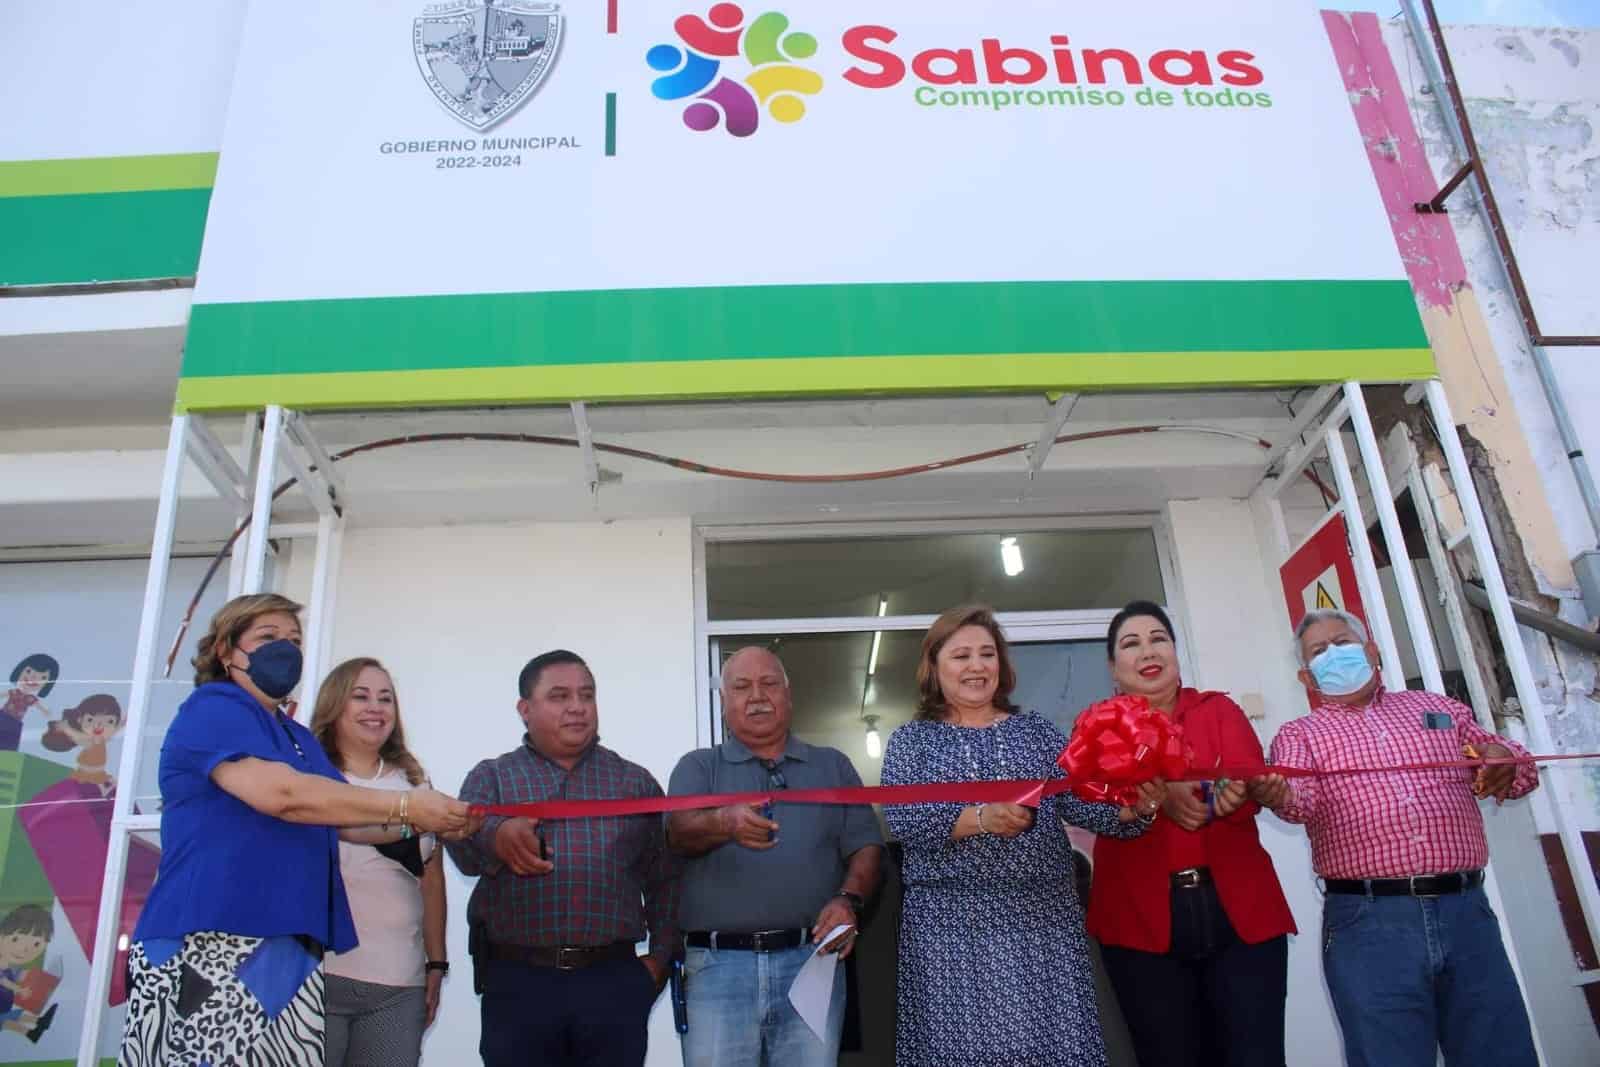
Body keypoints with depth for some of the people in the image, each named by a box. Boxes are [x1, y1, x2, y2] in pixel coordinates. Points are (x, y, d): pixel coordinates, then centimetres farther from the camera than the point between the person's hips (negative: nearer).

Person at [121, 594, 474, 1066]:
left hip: (286, 948, 8)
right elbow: (282, 793, -20)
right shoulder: (212, 709, -6)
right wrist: (405, 806, -18)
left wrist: (423, 821, 4)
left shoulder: (299, 738, 22)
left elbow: (341, 820, 23)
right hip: (209, 942, -8)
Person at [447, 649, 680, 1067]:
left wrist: (661, 956, 0)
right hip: (518, 981, -1)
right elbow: (464, 845, -12)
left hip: (614, 980, 1)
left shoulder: (636, 781, 11)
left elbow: (665, 879, 10)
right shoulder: (491, 777, 7)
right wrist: (497, 835, -33)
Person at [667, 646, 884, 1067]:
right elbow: (679, 832, -10)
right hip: (719, 965, -1)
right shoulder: (697, 767, 8)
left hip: (812, 959, 1)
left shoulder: (833, 766, 13)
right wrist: (725, 822, -32)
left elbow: (866, 846, 7)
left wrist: (849, 900, -13)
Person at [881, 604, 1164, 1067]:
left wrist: (1133, 807, -18)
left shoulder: (1037, 731, 12)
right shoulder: (910, 740, 6)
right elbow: (902, 820, -9)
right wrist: (978, 817, -23)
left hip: (1043, 917, 2)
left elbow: (1081, 802, 2)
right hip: (953, 927, -2)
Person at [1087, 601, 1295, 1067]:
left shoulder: (1219, 709, 12)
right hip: (1141, 919, 0)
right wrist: (1160, 795, -29)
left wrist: (1230, 793, -30)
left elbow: (1251, 783, -6)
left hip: (1240, 908, 1)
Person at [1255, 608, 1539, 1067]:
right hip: (1368, 922, -2)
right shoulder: (1299, 734, 12)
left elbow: (1516, 768, 20)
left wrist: (1506, 761, -4)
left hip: (1465, 909, 3)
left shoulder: (1437, 707, 21)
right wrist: (1279, 793, -33)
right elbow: (1302, 797, -8)